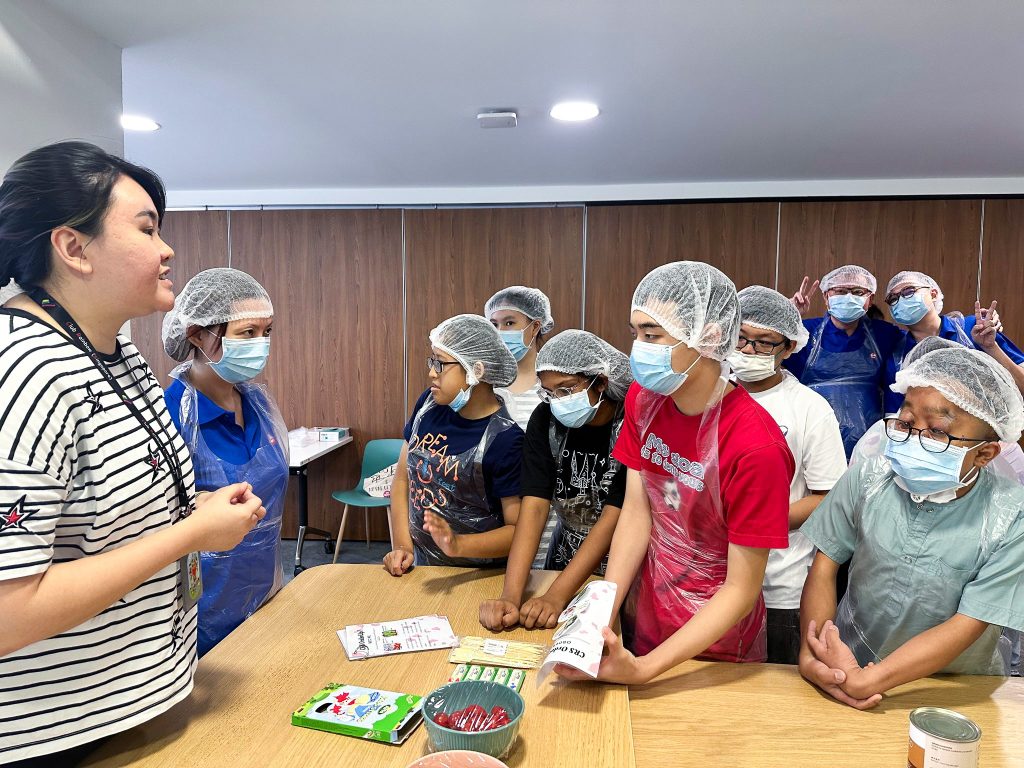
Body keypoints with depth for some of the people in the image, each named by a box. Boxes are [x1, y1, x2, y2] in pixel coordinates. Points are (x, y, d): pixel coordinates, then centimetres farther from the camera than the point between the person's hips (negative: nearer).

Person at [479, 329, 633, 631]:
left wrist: (556, 596, -32)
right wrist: (511, 596, -29)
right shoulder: (546, 419, -12)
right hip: (564, 562, 3)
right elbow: (535, 506, -19)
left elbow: (614, 517, -26)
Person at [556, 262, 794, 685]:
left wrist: (643, 669, -28)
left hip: (712, 647, -5)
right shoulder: (643, 399, -9)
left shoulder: (755, 447, -29)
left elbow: (741, 589, -23)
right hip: (642, 621, 5)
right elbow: (636, 510, -8)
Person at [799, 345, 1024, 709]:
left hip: (956, 690, 0)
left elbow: (964, 627, -16)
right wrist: (812, 654, -18)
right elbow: (824, 566, -4)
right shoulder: (868, 477, -8)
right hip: (849, 660, 0)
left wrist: (864, 682, -23)